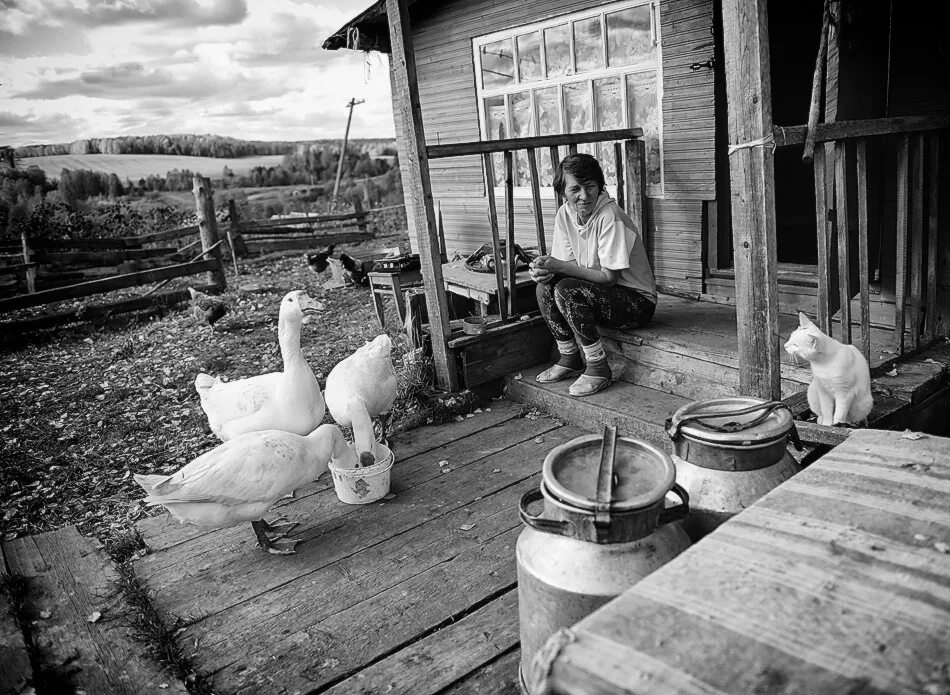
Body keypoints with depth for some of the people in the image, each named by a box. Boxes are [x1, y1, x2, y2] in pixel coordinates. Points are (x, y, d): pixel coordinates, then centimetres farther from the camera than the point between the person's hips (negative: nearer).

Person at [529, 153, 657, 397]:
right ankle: (570, 358, 4)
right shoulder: (565, 214, -1)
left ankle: (598, 369, -15)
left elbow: (609, 276, -23)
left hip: (638, 301, -7)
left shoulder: (609, 216, -23)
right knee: (544, 287, -13)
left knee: (567, 290, -28)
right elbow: (567, 264, 0)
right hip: (600, 295, 7)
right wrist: (546, 268, -23)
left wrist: (560, 266, -27)